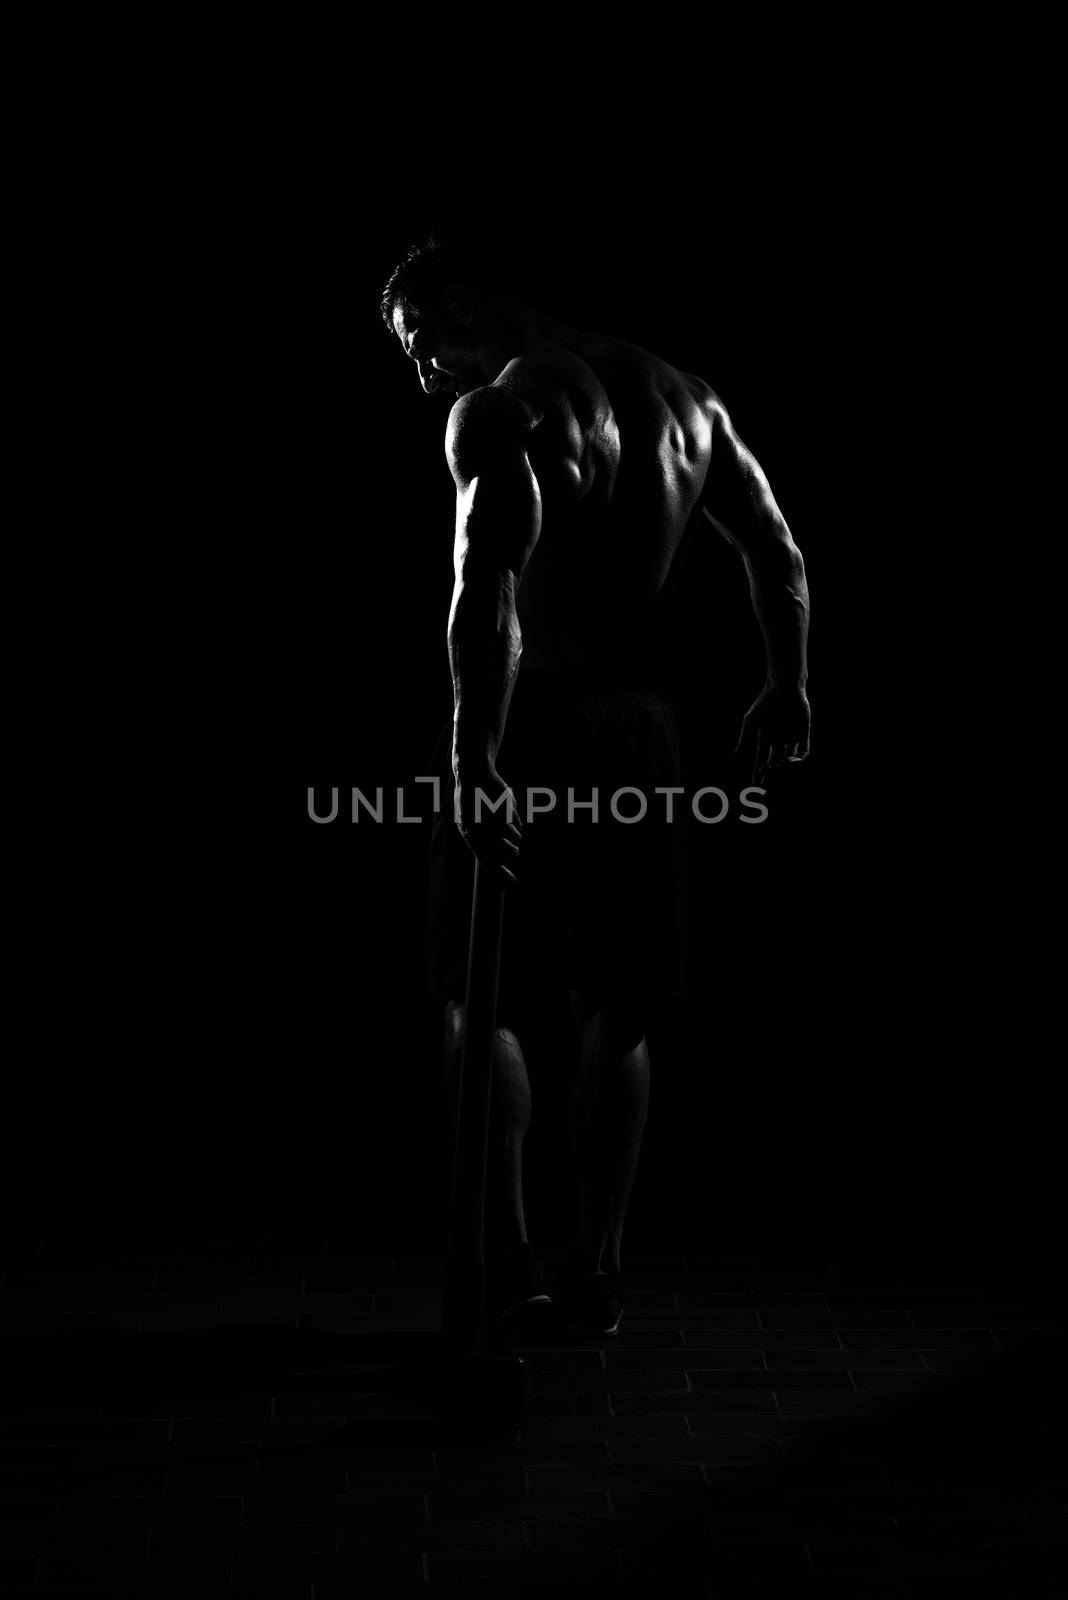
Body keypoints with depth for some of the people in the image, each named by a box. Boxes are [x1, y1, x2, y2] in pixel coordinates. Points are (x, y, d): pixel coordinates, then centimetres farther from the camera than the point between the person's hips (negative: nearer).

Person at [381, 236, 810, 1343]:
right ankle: (596, 1276, 18)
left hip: (539, 733, -7)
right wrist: (787, 688, 26)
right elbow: (775, 551, 17)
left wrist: (474, 753, -27)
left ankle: (508, 1261, 5)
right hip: (645, 736, 7)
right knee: (616, 1016, 13)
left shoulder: (499, 414, -12)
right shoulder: (678, 395, 12)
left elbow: (487, 596, -27)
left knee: (481, 1001, 8)